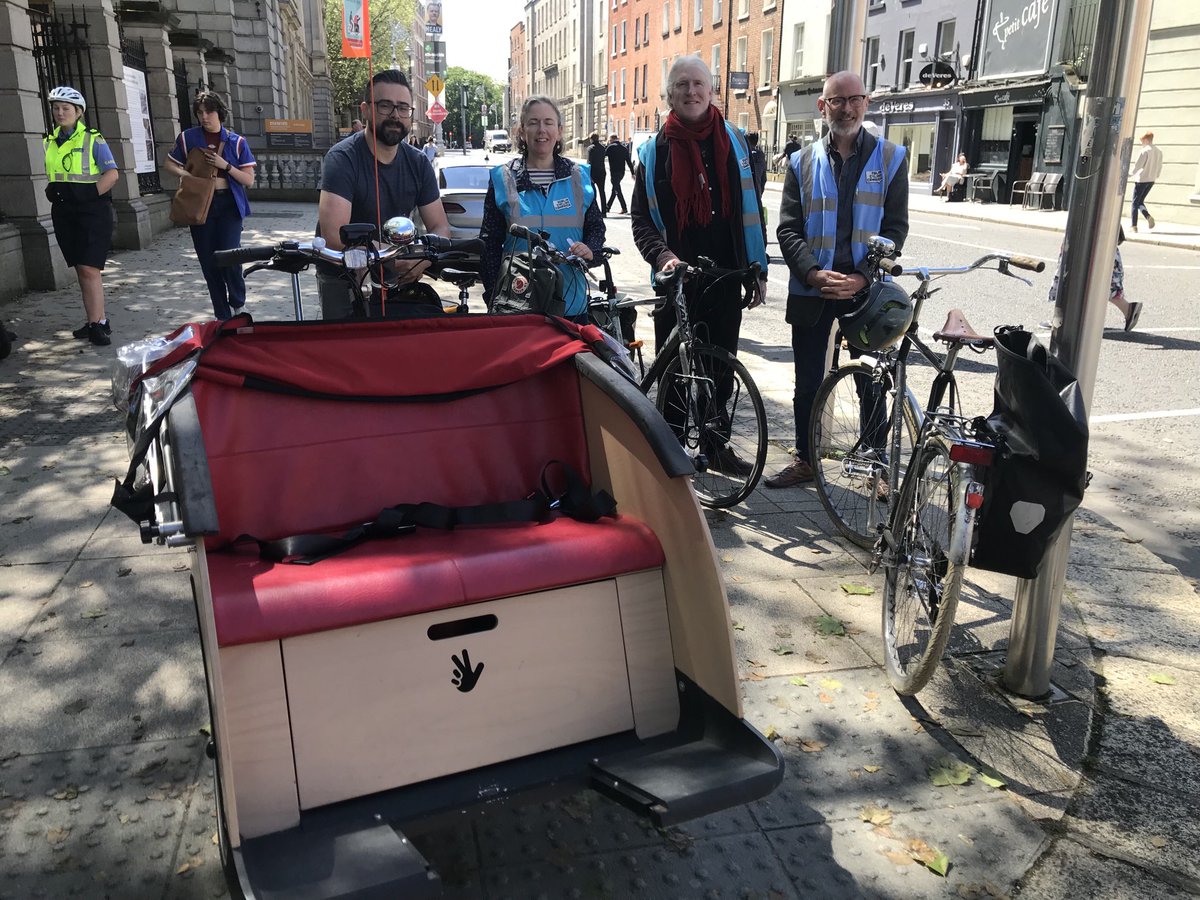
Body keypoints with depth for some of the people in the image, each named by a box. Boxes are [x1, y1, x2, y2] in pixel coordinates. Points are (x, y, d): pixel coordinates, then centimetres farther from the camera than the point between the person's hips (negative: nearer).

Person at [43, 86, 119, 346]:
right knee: (80, 270, 7)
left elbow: (112, 173, -9)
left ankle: (97, 323, -11)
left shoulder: (93, 139, -3)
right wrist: (53, 192, 4)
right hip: (64, 212, 6)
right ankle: (96, 320, 13)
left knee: (88, 268, -14)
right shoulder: (49, 142, 14)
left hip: (92, 210, -6)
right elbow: (51, 176, 22)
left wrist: (90, 193, -17)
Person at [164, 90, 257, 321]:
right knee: (208, 261, 4)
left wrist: (225, 165, -13)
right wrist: (187, 176, -6)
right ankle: (223, 316, 16)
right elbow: (170, 165, 15)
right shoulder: (188, 138, 5)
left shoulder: (236, 142, 2)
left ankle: (238, 305, 12)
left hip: (229, 204, -2)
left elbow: (249, 180, 1)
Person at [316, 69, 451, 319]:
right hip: (343, 281, -4)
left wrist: (422, 260, -25)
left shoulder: (418, 162, -1)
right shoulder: (342, 158, -18)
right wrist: (393, 259, -38)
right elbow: (333, 237, -29)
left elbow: (440, 226, -2)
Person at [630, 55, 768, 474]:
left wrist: (759, 270, 5)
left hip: (725, 279, 2)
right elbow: (641, 220, 0)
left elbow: (750, 210, 8)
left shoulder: (733, 143, 6)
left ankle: (716, 446, 25)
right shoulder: (654, 152, 2)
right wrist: (662, 256, -19)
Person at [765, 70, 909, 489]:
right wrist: (814, 273, -16)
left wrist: (862, 277, -15)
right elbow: (788, 228, 1)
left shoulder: (889, 158, 4)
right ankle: (805, 459, 23)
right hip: (811, 289, 1)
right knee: (807, 382, 9)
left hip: (866, 289, -1)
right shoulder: (803, 162, 7)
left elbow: (896, 228, -1)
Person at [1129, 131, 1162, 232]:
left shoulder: (1144, 151, -13)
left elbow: (1137, 165, -13)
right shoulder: (1159, 152, 8)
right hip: (1151, 180, 7)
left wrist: (1131, 174, 5)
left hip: (1141, 179, -7)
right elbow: (1159, 167, 13)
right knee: (1140, 201, 18)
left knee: (1135, 202, 2)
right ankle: (1148, 217, -6)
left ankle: (1134, 226, 1)